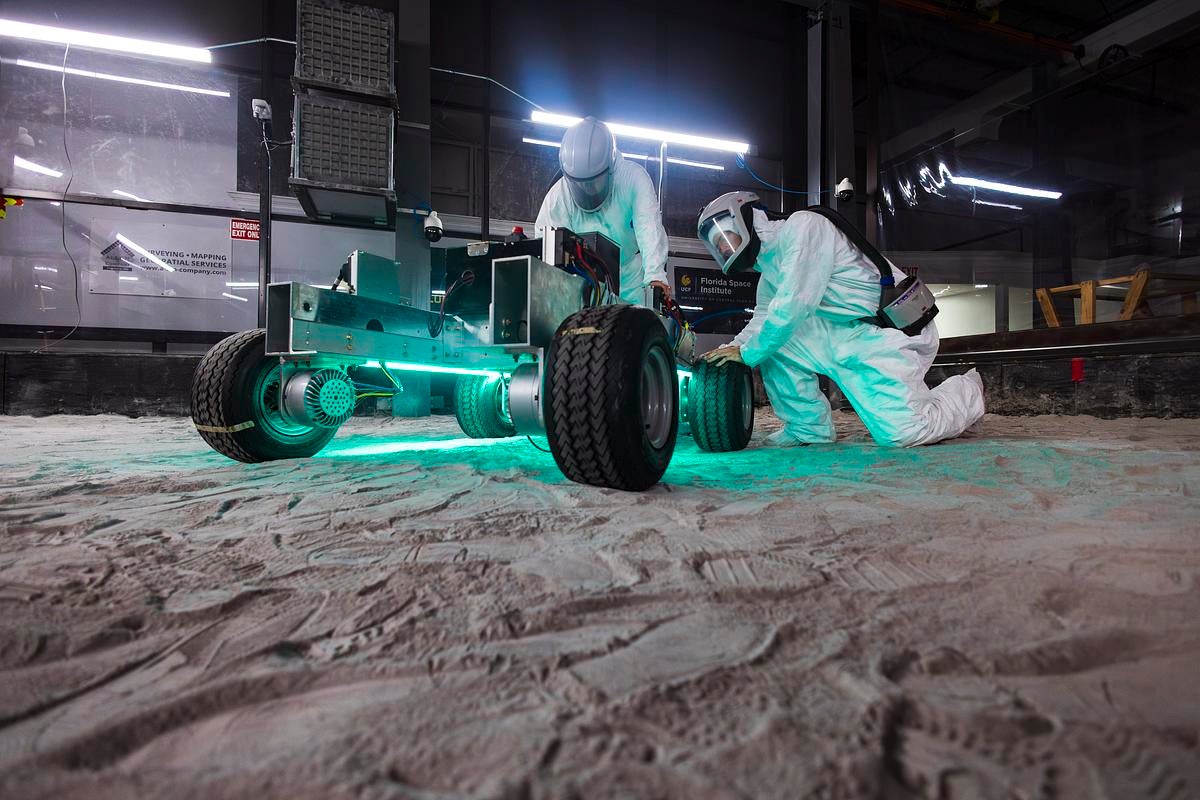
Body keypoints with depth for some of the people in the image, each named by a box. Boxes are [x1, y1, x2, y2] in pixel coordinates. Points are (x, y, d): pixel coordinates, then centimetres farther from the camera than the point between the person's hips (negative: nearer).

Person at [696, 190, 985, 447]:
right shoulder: (768, 272, 14)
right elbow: (759, 323, 17)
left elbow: (795, 304, -23)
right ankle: (809, 426, 6)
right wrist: (721, 354, 0)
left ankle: (968, 389, 12)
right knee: (770, 339, -6)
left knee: (901, 433, -20)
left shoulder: (802, 226, -14)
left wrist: (748, 353, -16)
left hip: (892, 331, -8)